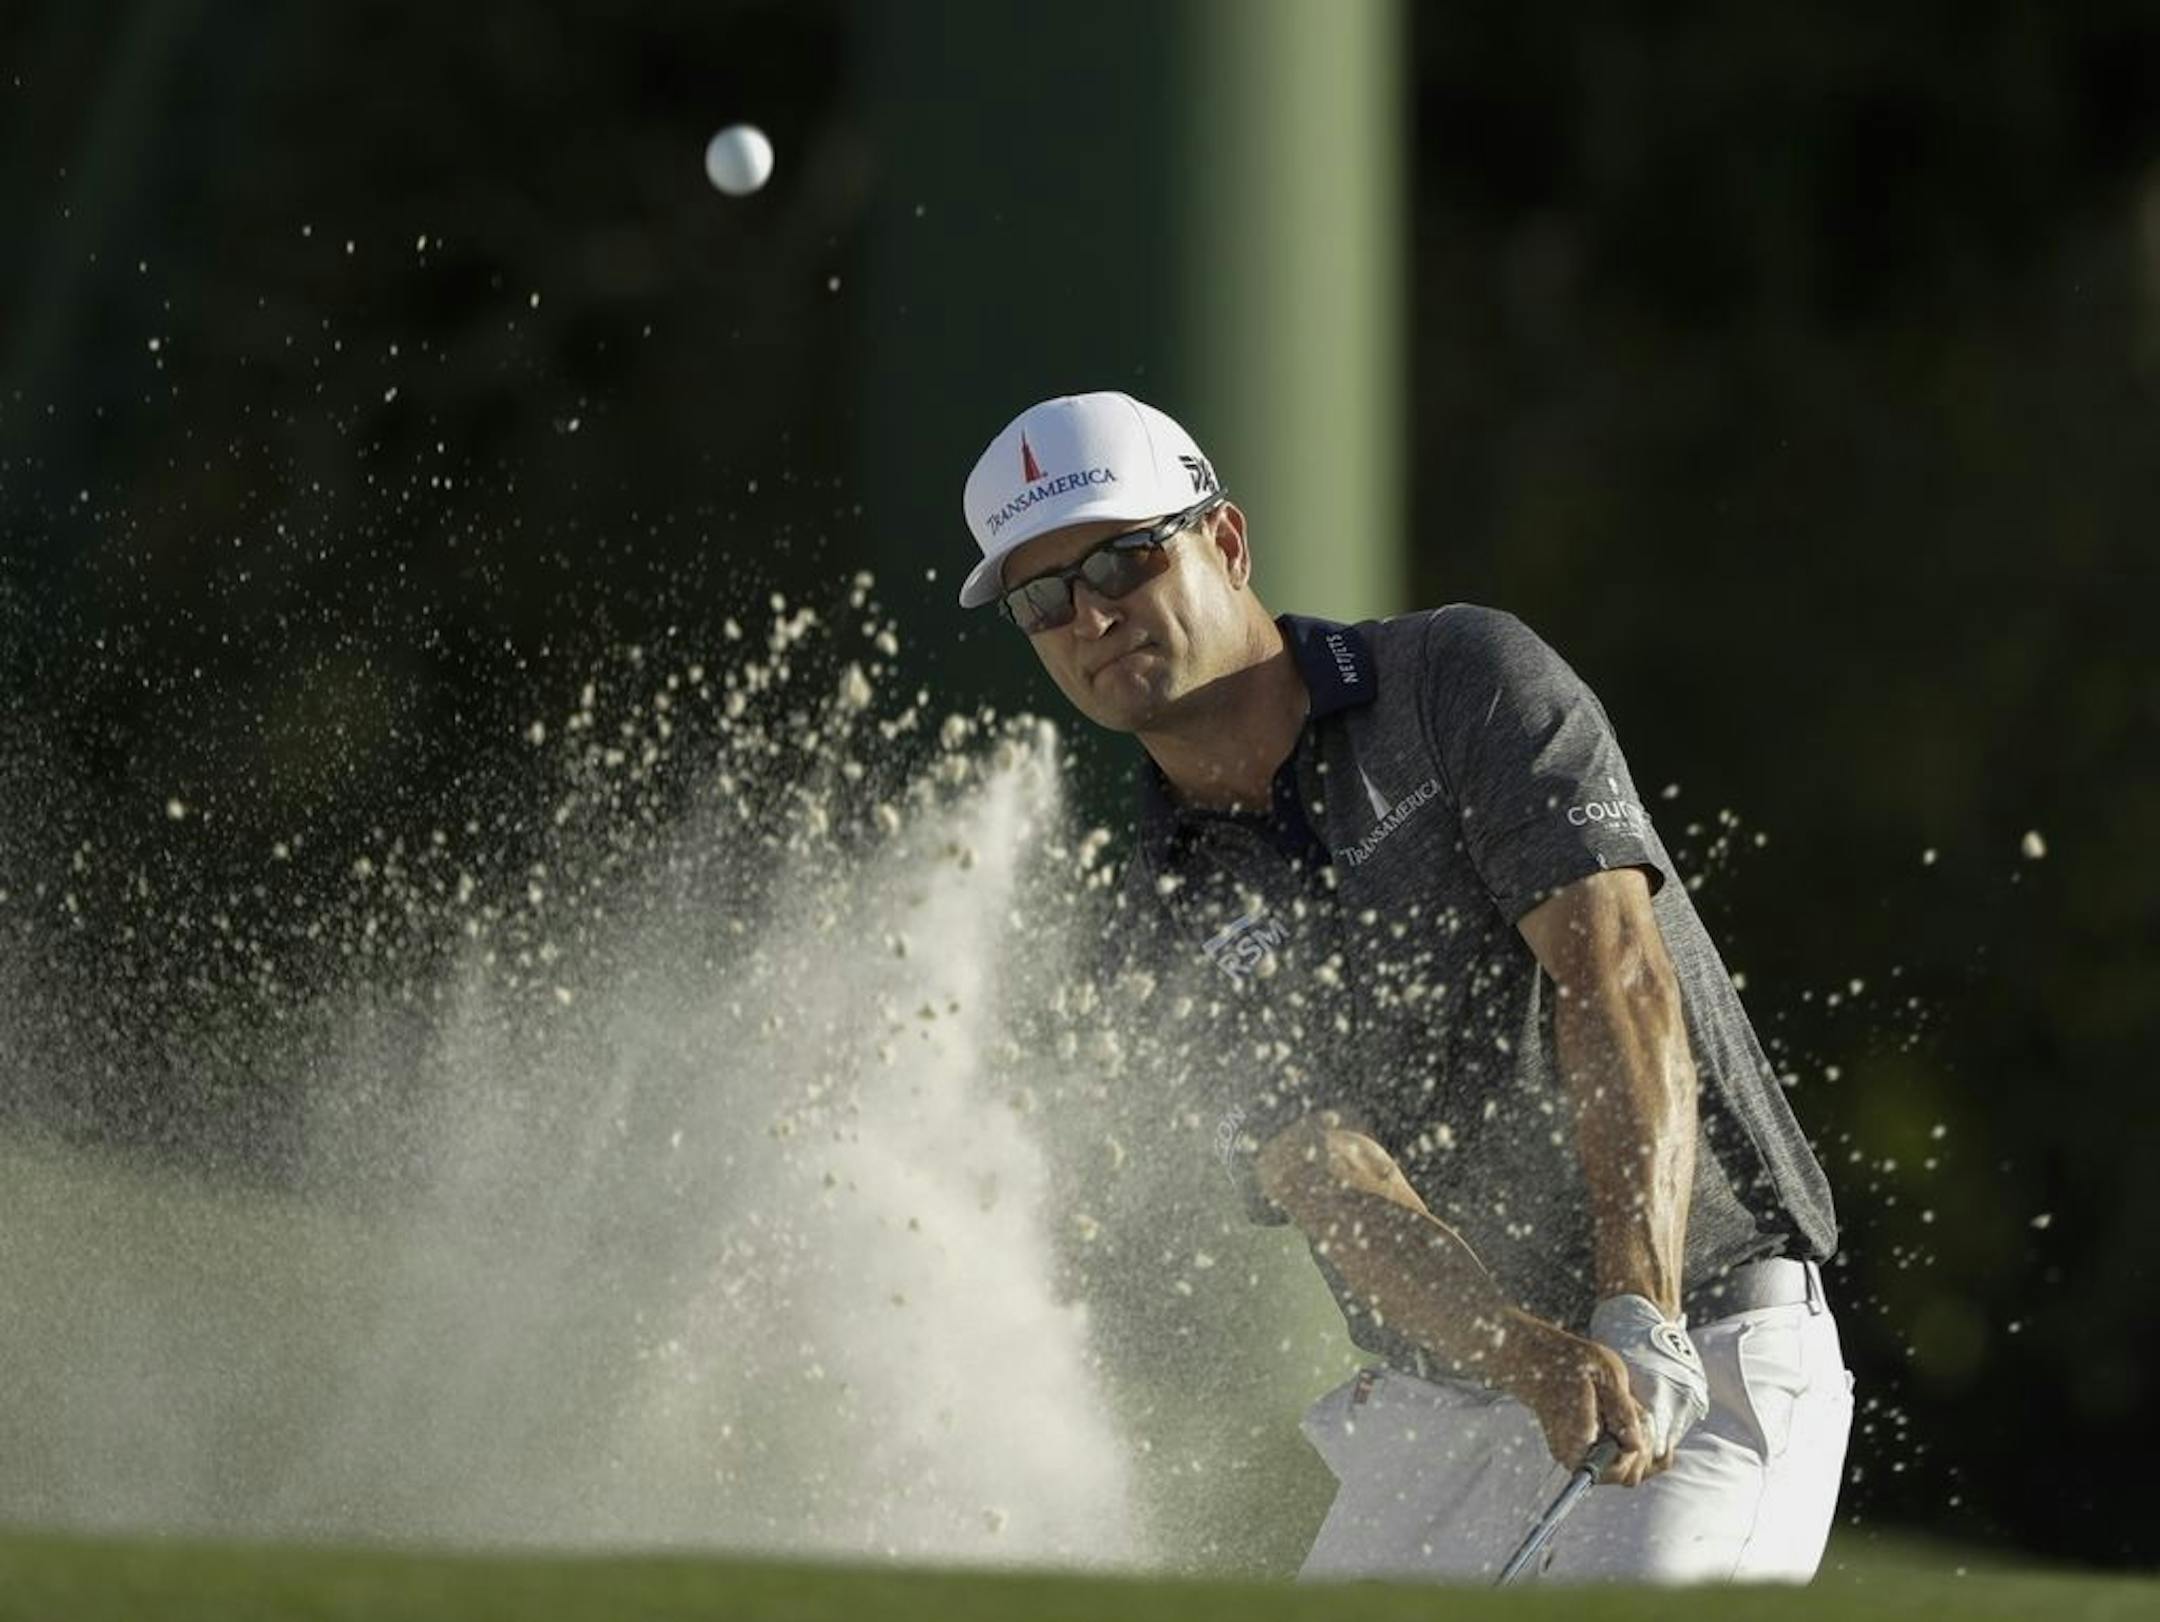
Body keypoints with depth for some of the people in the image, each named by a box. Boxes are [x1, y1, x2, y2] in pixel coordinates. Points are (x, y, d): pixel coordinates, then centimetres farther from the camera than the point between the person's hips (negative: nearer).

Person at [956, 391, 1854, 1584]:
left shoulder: (1465, 680, -4)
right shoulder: (1174, 923, 5)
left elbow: (1616, 984, -15)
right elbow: (1327, 1183, -10)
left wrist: (1637, 1325, -29)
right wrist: (1541, 1362, -29)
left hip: (1708, 1353, -5)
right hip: (1437, 1414, 5)